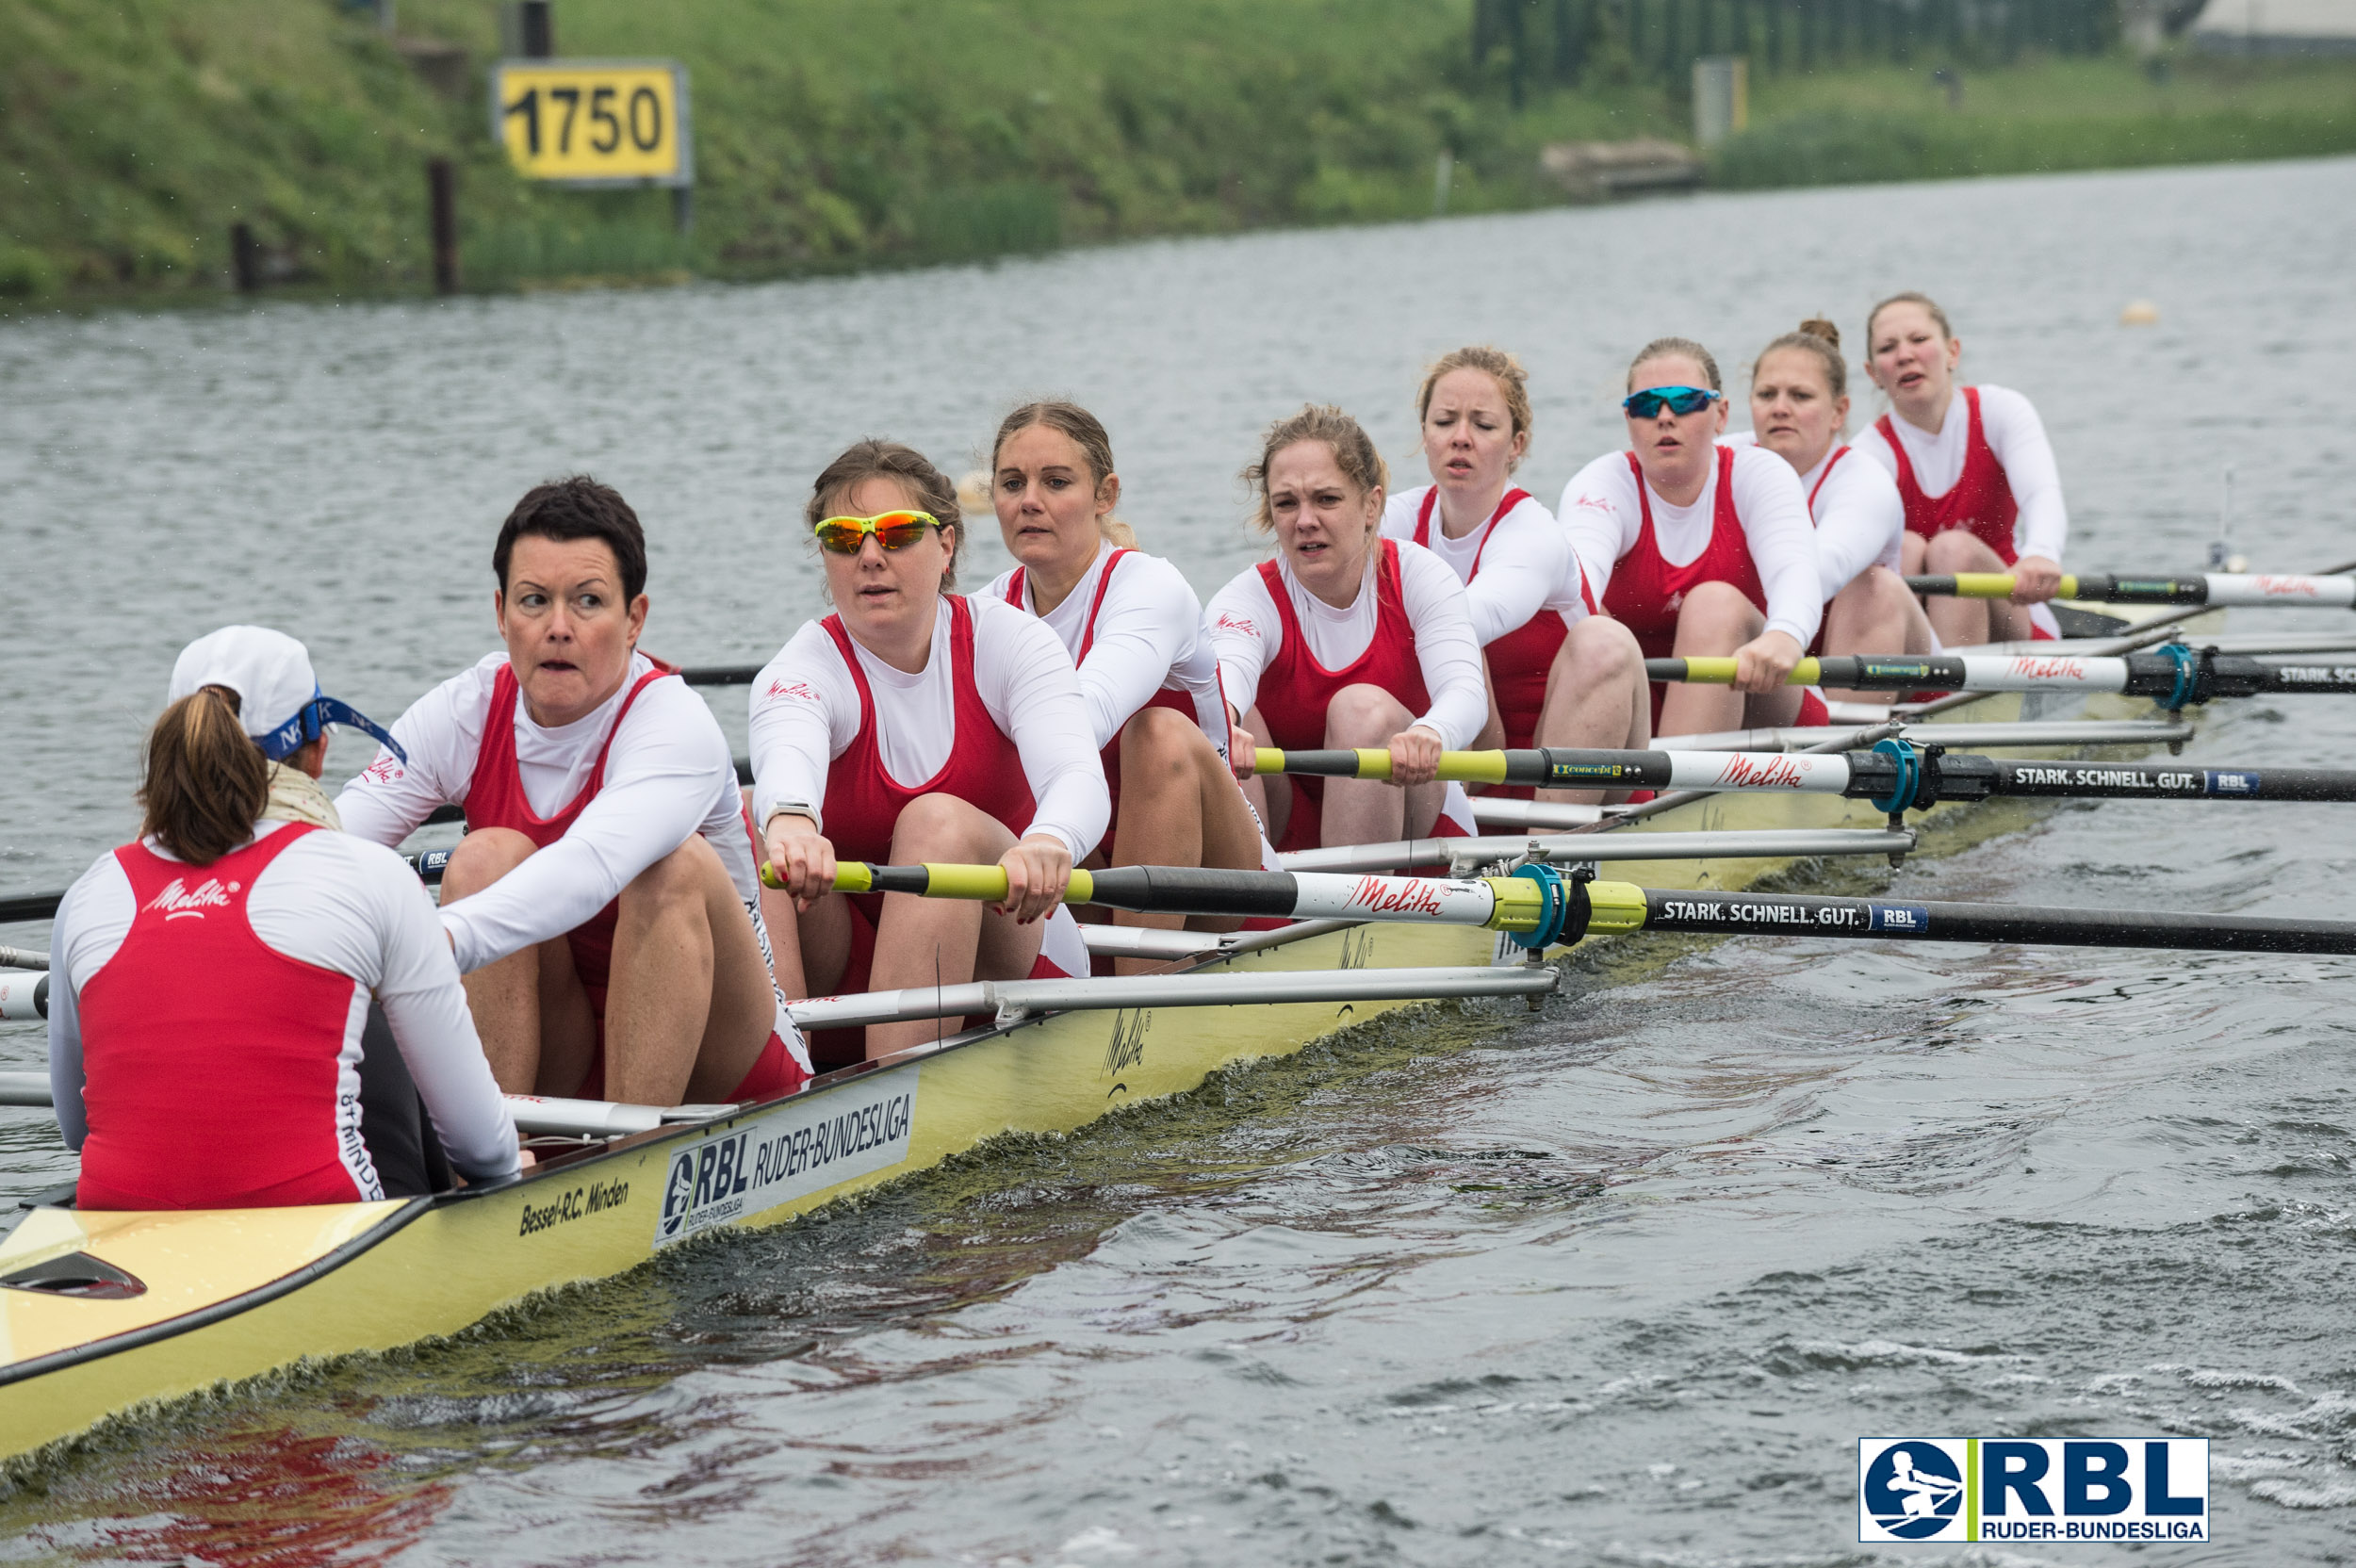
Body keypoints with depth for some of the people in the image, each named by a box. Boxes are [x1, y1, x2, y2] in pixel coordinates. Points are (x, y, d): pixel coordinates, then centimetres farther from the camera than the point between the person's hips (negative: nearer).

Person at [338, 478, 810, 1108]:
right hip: (552, 1066, 4)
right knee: (489, 855, -21)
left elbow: (592, 866, -43)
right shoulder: (464, 713, -6)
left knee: (677, 865, -29)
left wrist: (440, 942, -60)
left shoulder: (676, 725, -22)